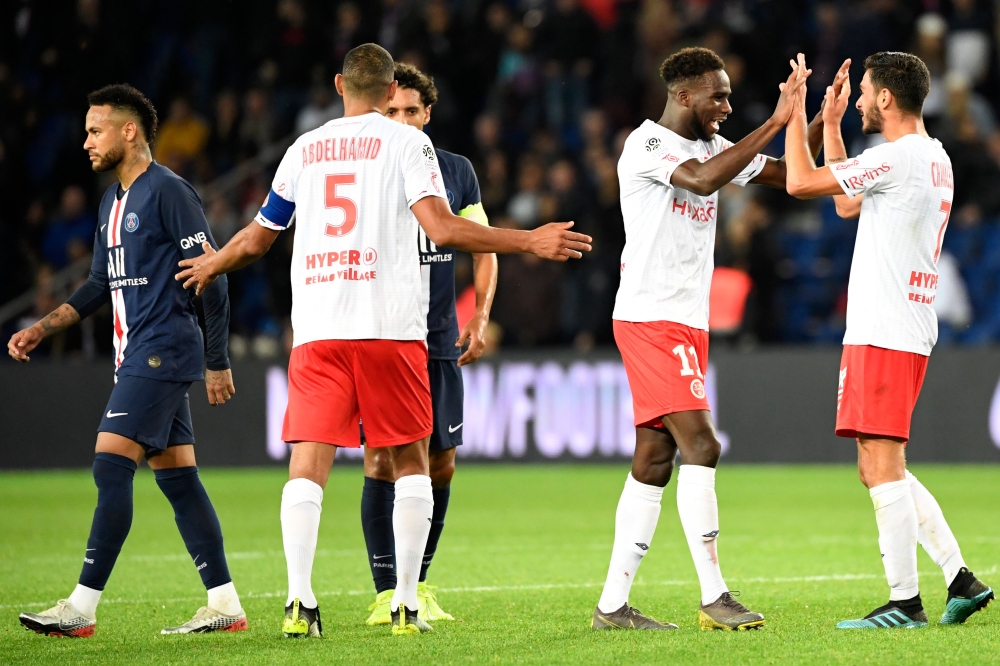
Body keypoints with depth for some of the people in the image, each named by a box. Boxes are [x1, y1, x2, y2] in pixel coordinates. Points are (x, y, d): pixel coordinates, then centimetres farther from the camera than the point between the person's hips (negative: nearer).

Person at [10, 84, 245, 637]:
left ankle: (82, 607, -17)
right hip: (136, 357, 9)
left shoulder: (169, 192, -11)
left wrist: (218, 361, -11)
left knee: (111, 465, -14)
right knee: (176, 477, 7)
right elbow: (101, 284, 23)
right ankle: (224, 605, 9)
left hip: (162, 352, -9)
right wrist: (40, 329, 13)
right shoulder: (112, 202, 17)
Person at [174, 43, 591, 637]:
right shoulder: (407, 143, 4)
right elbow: (442, 228, -9)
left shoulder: (304, 150, 15)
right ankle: (406, 603, 4)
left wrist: (211, 266, 44)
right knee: (410, 460, 9)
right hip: (391, 322, -2)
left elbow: (258, 238, 23)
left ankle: (299, 599, -16)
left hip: (316, 328, 2)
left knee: (309, 462, -2)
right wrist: (531, 242, -3)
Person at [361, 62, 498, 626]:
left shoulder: (456, 172, 8)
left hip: (440, 341, 4)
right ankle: (386, 592, -7)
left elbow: (483, 248, 13)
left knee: (441, 463, 6)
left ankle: (418, 582, 21)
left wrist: (481, 317, 0)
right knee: (383, 459, -10)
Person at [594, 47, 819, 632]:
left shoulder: (711, 145, 15)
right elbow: (703, 181, -29)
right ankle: (715, 597, -15)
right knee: (700, 445, -16)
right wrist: (775, 122, -27)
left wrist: (823, 122, 2)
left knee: (654, 462, 7)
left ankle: (613, 605, 9)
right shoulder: (647, 144, -11)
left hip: (689, 322, 9)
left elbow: (788, 176, 18)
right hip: (650, 318, -9)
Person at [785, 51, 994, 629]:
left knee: (882, 467, -7)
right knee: (885, 469, 14)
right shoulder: (935, 159, 17)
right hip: (910, 331, 10)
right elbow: (847, 204, 28)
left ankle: (905, 603, -6)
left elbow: (801, 182, -13)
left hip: (883, 335, -10)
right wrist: (830, 124, 28)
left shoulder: (897, 157, -14)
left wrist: (795, 113, 0)